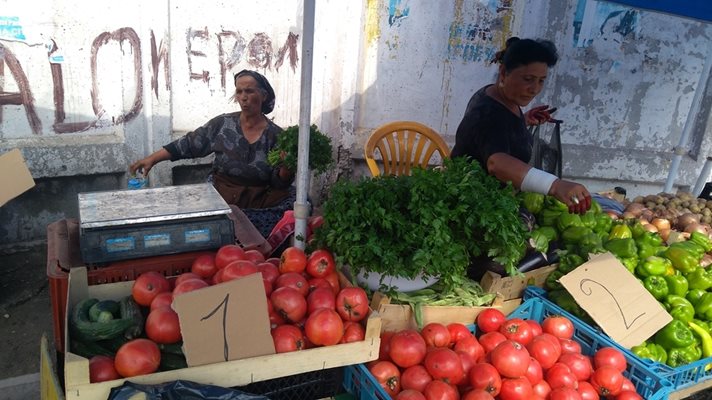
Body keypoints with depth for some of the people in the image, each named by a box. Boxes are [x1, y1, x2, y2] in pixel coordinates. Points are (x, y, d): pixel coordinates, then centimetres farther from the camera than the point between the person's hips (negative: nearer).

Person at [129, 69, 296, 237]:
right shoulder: (221, 125, 1)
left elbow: (280, 183, -2)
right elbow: (187, 145, 4)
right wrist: (152, 159, -3)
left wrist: (288, 166, -22)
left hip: (261, 202, 1)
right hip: (220, 198, -1)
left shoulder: (276, 135, -1)